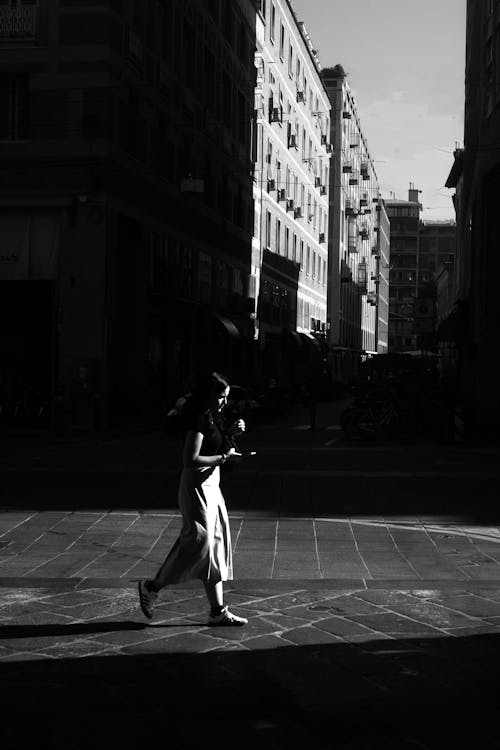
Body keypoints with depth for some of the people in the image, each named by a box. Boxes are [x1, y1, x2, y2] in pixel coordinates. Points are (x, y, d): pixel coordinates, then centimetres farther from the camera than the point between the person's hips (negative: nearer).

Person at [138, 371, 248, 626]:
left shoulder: (211, 418, 13)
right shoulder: (199, 420, -16)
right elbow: (190, 459, -23)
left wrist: (230, 433, 7)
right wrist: (224, 457, -18)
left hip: (211, 486, 10)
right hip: (197, 487, -10)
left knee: (216, 544, 7)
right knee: (199, 542, -7)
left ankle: (218, 611, 9)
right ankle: (152, 586, 9)